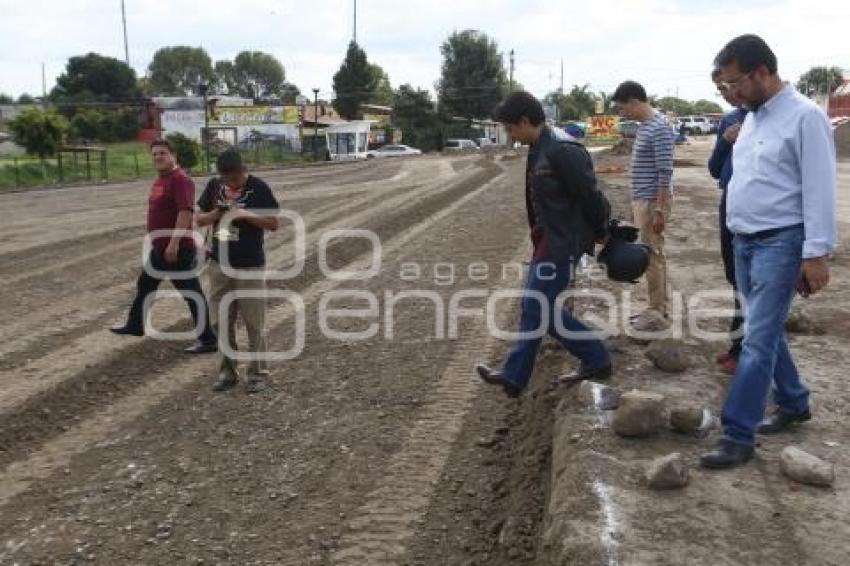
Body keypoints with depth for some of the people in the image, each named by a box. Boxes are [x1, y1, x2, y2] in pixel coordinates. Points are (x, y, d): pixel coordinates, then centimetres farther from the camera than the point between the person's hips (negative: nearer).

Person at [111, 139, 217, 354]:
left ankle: (207, 340, 4)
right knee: (145, 285, 23)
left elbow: (185, 212, -27)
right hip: (160, 248, 10)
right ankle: (135, 325, 42)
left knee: (191, 293, -4)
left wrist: (174, 244, -30)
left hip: (178, 249, -10)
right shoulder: (160, 180, 14)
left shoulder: (181, 180, -18)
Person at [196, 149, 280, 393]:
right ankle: (227, 371, 22)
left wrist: (246, 215, -21)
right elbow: (199, 218, 8)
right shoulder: (214, 185, 3)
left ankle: (258, 372, 14)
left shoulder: (258, 188, -9)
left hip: (250, 267, -4)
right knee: (221, 321, 9)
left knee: (254, 322, 2)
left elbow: (274, 224, -8)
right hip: (219, 265, 4)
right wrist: (215, 214, -13)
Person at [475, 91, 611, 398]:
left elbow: (591, 195, -17)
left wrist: (602, 233, -7)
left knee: (535, 307, -1)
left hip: (562, 243, -10)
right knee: (539, 306, 13)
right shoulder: (539, 148, 8)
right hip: (547, 239, 10)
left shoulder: (563, 150, -22)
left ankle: (515, 375, 14)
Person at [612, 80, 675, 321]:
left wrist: (659, 210, -22)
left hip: (652, 202, -10)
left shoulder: (659, 128, -18)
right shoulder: (644, 125, 13)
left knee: (652, 256, -4)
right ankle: (658, 308, 23)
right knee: (652, 255, 14)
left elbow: (665, 172, -21)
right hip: (643, 200, 10)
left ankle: (658, 313, 5)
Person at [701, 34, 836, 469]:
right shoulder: (751, 117, 12)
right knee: (767, 331, 17)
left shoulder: (804, 116, -13)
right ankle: (793, 404, 34)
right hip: (744, 241, 9)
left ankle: (738, 435, -4)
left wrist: (816, 254, -18)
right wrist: (738, 234, 16)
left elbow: (819, 190, -16)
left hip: (780, 242, -8)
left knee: (758, 339, -8)